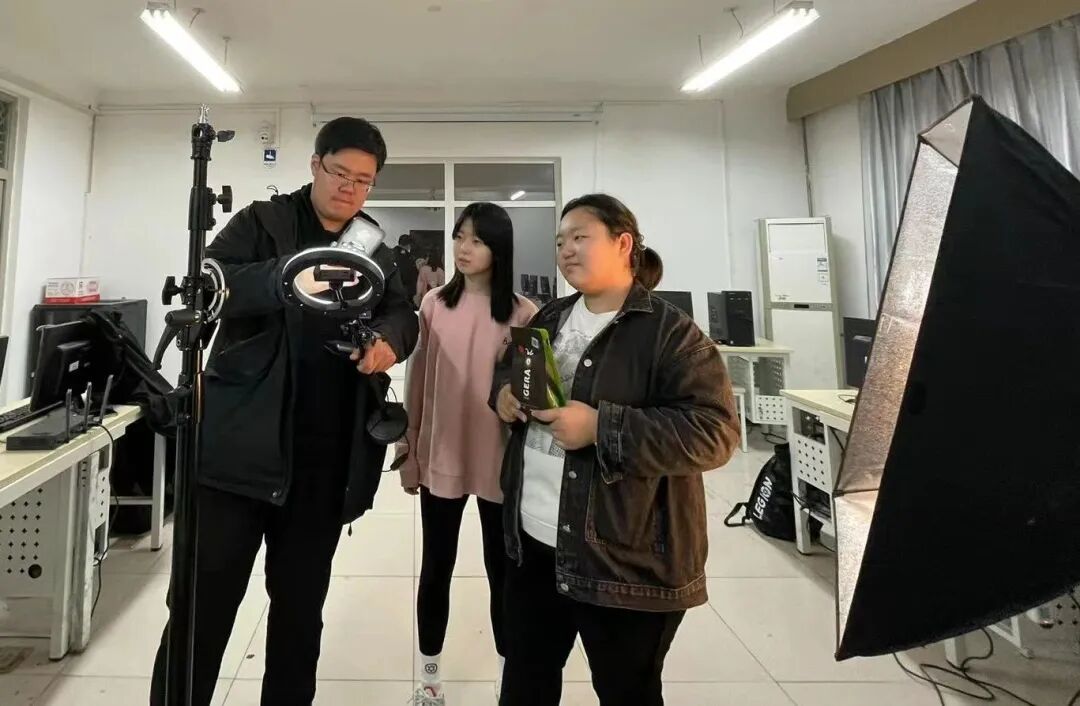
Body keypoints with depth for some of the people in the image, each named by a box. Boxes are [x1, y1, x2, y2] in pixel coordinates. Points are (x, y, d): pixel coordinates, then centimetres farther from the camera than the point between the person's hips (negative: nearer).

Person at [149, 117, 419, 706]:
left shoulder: (375, 249, 13)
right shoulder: (262, 222, 1)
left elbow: (405, 315, 9)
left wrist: (389, 339, -15)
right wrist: (285, 279, -32)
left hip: (327, 459, 4)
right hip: (242, 446, -3)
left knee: (301, 605, 15)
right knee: (205, 602, 2)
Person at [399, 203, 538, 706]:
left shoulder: (522, 313, -6)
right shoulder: (433, 304, 0)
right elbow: (417, 381, 5)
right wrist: (409, 446, 7)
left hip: (500, 460, -1)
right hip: (440, 456, 2)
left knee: (502, 569, 14)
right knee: (436, 568, 16)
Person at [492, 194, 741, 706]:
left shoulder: (671, 332, -14)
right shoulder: (550, 319, 9)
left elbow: (714, 432, -21)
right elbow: (508, 368, 23)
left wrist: (601, 427, -26)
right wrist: (503, 391, -2)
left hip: (627, 557, -6)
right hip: (532, 538, 7)